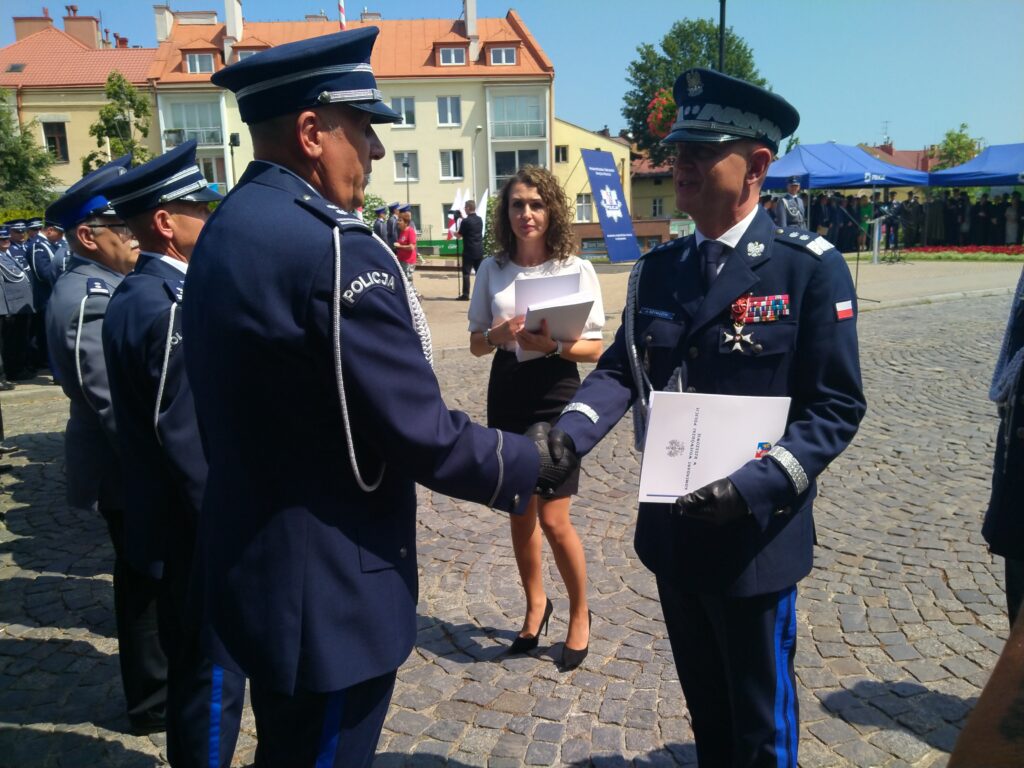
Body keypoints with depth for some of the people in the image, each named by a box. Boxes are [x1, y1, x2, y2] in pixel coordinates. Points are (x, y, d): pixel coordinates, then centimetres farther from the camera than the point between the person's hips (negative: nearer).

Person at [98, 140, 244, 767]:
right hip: (195, 528, -10)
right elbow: (187, 440, -25)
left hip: (174, 520, 10)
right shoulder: (167, 306, -23)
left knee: (192, 667, 25)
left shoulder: (140, 292, 8)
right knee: (213, 676, 7)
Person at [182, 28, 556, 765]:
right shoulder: (331, 247, -25)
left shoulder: (227, 229, 5)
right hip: (326, 593, -9)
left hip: (258, 566, 9)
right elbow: (422, 436, -23)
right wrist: (532, 460, -6)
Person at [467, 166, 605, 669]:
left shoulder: (576, 269, -6)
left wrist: (553, 344, -23)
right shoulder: (492, 270, 3)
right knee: (520, 515, 15)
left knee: (553, 521, -1)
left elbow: (595, 348, -5)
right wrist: (497, 335, -15)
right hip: (505, 402, 4)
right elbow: (476, 343, 7)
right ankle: (535, 605, 38)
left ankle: (580, 615, 25)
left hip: (556, 403, -3)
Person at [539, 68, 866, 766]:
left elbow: (836, 405, -13)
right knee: (704, 709, 26)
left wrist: (753, 487, -26)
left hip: (756, 537, -5)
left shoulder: (810, 267, -12)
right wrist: (570, 432, -20)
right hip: (672, 528, 5)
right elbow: (621, 369, -2)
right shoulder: (657, 270, 5)